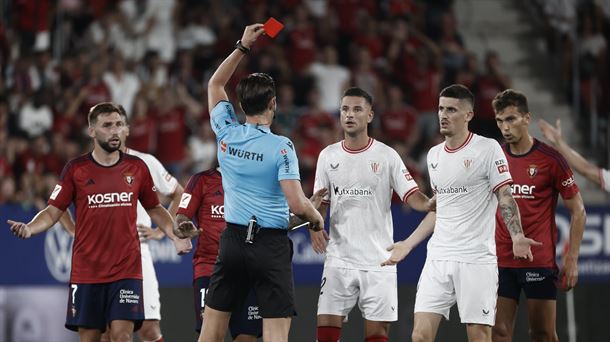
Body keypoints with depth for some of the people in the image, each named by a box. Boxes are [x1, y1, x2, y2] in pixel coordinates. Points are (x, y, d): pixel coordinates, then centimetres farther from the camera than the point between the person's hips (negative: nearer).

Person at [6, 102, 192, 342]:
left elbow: (154, 209, 17)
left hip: (126, 270, 0)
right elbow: (53, 212, 1)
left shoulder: (137, 167, 6)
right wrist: (29, 228, -18)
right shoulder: (76, 169, 1)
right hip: (86, 271, 0)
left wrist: (176, 236, 1)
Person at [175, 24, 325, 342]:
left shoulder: (226, 133, 1)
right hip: (271, 245, -4)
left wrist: (243, 46, 18)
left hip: (233, 241, 4)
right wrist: (317, 218, 5)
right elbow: (297, 204, -16)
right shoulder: (281, 147, -11)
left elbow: (215, 84, 19)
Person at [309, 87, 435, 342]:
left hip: (378, 261, -2)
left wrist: (430, 203, -27)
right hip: (339, 260, 2)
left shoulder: (386, 156, -1)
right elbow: (320, 203, 14)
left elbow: (412, 197, -5)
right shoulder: (328, 156, 7)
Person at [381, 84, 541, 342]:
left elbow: (505, 198, -7)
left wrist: (516, 237, -23)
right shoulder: (434, 155, 15)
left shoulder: (488, 148, -4)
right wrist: (407, 245, 23)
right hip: (438, 258, 5)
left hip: (476, 259, -5)